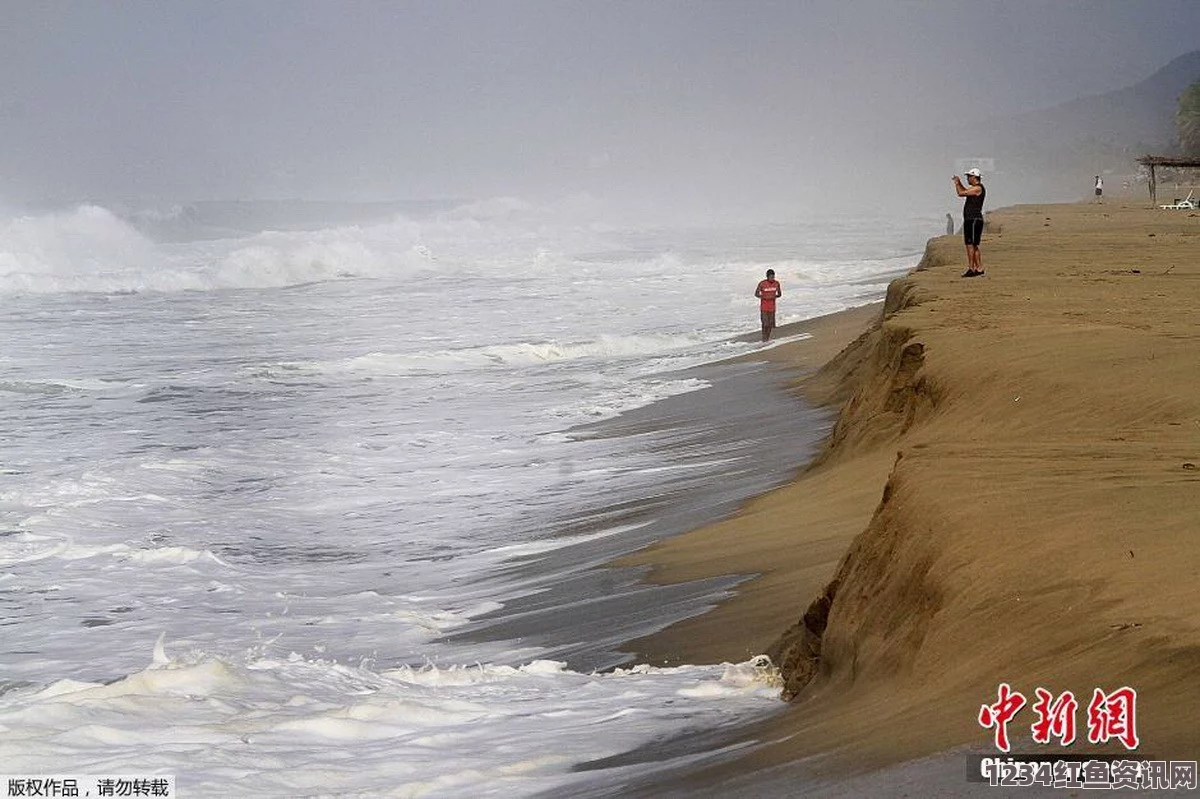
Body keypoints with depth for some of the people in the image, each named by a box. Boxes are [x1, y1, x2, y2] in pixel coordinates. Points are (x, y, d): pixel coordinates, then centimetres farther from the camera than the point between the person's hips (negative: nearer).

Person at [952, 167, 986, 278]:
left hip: (974, 220, -10)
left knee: (970, 245, -12)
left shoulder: (978, 188, -14)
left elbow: (961, 193, -17)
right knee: (973, 246, 13)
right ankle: (979, 268, 16)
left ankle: (971, 269, -13)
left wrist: (957, 184, 1)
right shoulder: (975, 188, 17)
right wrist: (958, 183, 25)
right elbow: (965, 192, 36)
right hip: (970, 220, 10)